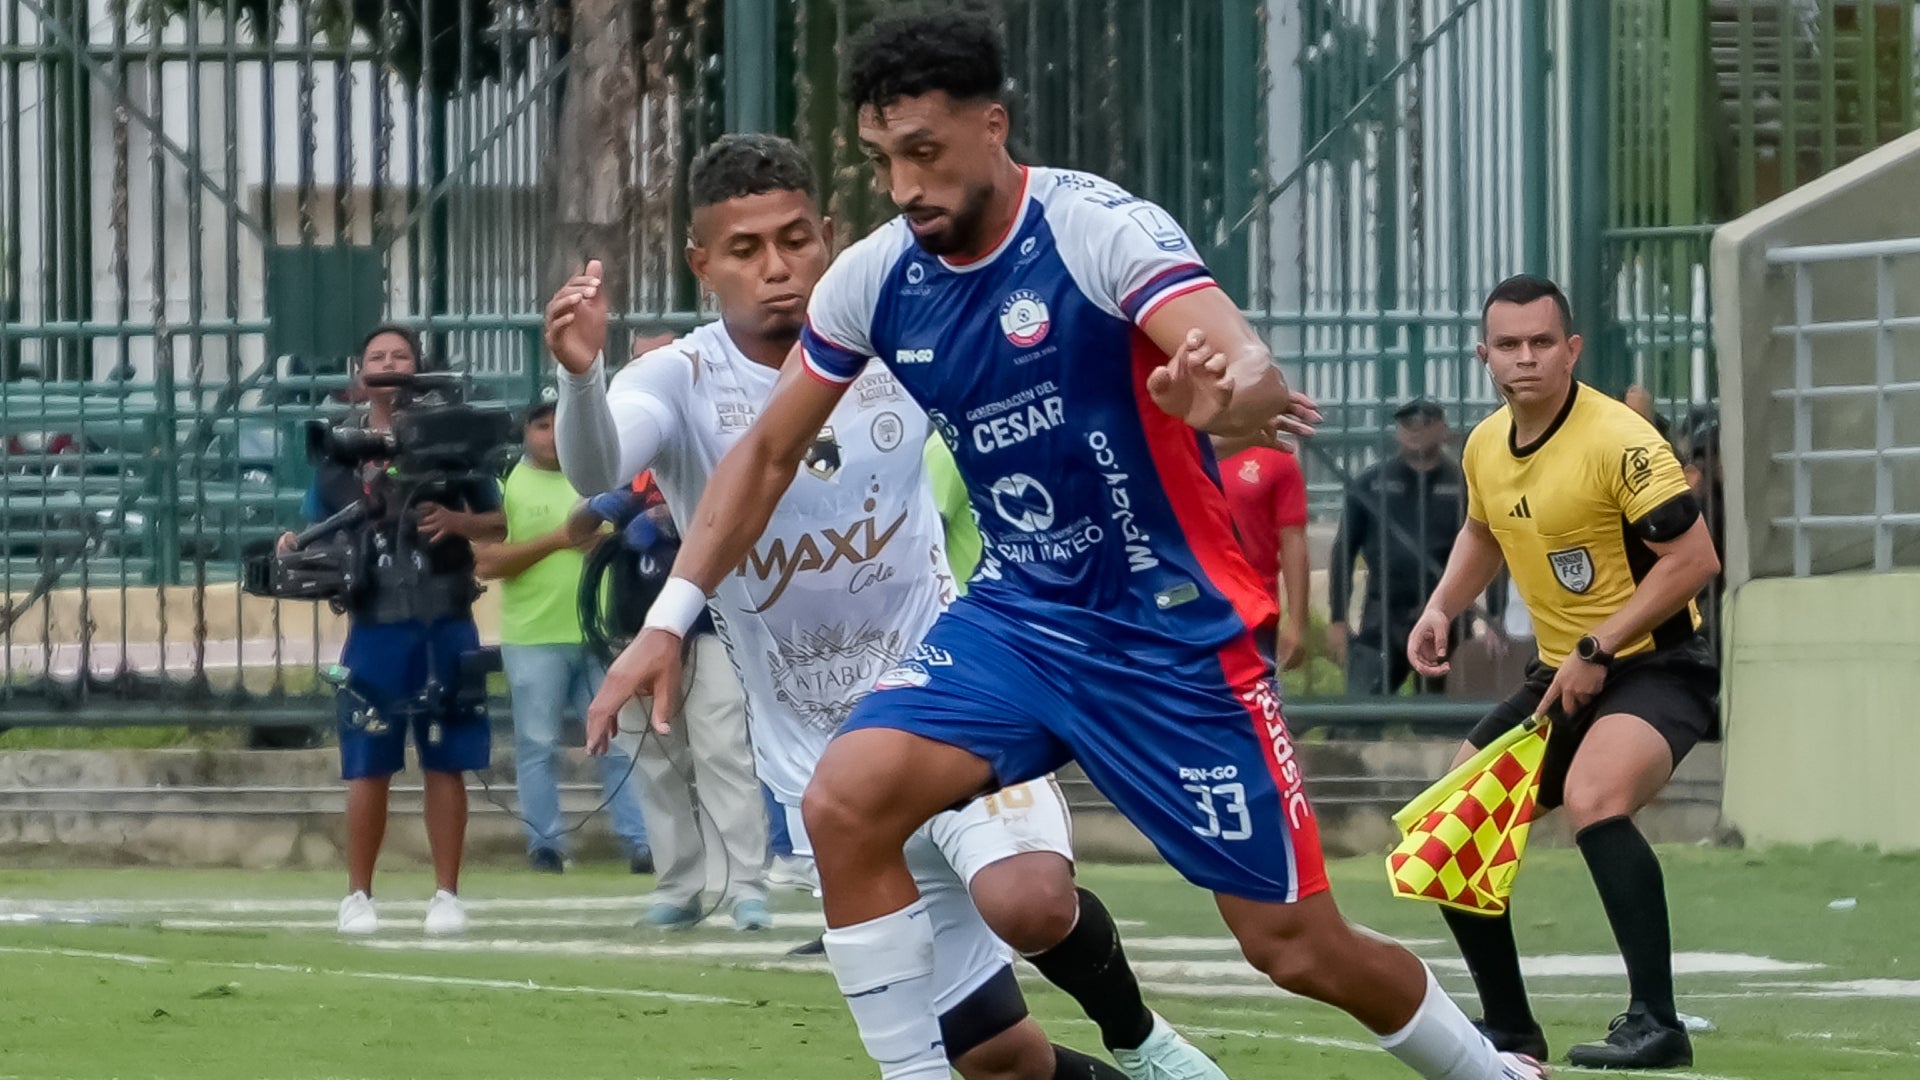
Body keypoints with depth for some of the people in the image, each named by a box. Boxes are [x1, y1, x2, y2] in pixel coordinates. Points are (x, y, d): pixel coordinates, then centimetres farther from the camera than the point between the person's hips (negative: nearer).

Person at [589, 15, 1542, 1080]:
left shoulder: (1100, 231, -21)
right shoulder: (874, 277, -4)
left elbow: (1253, 372, -36)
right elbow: (767, 452, 10)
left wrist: (1231, 389, -61)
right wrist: (669, 619, 1)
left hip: (1176, 632, -5)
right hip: (1016, 620, 5)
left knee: (1297, 946, -1)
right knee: (845, 801, -22)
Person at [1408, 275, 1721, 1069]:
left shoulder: (1618, 440, -20)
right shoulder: (1485, 446, 4)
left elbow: (1695, 558, -23)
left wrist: (1597, 652, -22)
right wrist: (1441, 610, 8)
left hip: (1655, 667, -9)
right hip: (1561, 675, 9)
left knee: (1591, 797, -36)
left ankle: (1657, 1025, -34)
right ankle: (1510, 1031, 23)